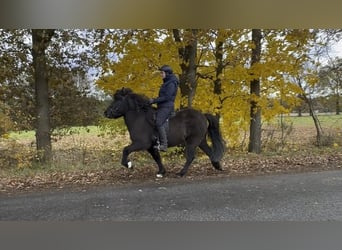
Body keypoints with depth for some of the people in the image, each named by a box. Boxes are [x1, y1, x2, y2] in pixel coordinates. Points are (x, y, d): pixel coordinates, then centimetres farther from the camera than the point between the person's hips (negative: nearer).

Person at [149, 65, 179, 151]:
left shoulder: (171, 83, -12)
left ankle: (163, 145, -22)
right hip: (162, 106, 11)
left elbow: (167, 97, -21)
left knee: (159, 123, -21)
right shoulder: (166, 82, 19)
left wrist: (154, 100, -19)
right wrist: (154, 100, 12)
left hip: (166, 106, -11)